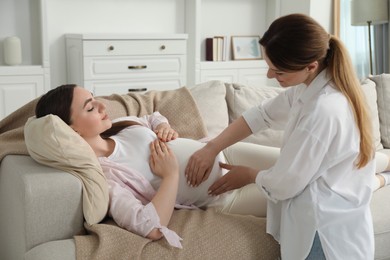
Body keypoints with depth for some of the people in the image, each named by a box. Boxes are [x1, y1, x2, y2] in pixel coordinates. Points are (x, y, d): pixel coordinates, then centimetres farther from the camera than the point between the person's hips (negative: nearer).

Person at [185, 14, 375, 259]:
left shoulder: (323, 111, -29)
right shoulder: (314, 85, -2)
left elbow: (284, 184, -21)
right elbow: (263, 114, 7)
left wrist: (248, 175, -1)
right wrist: (211, 148, -1)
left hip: (325, 233, -8)